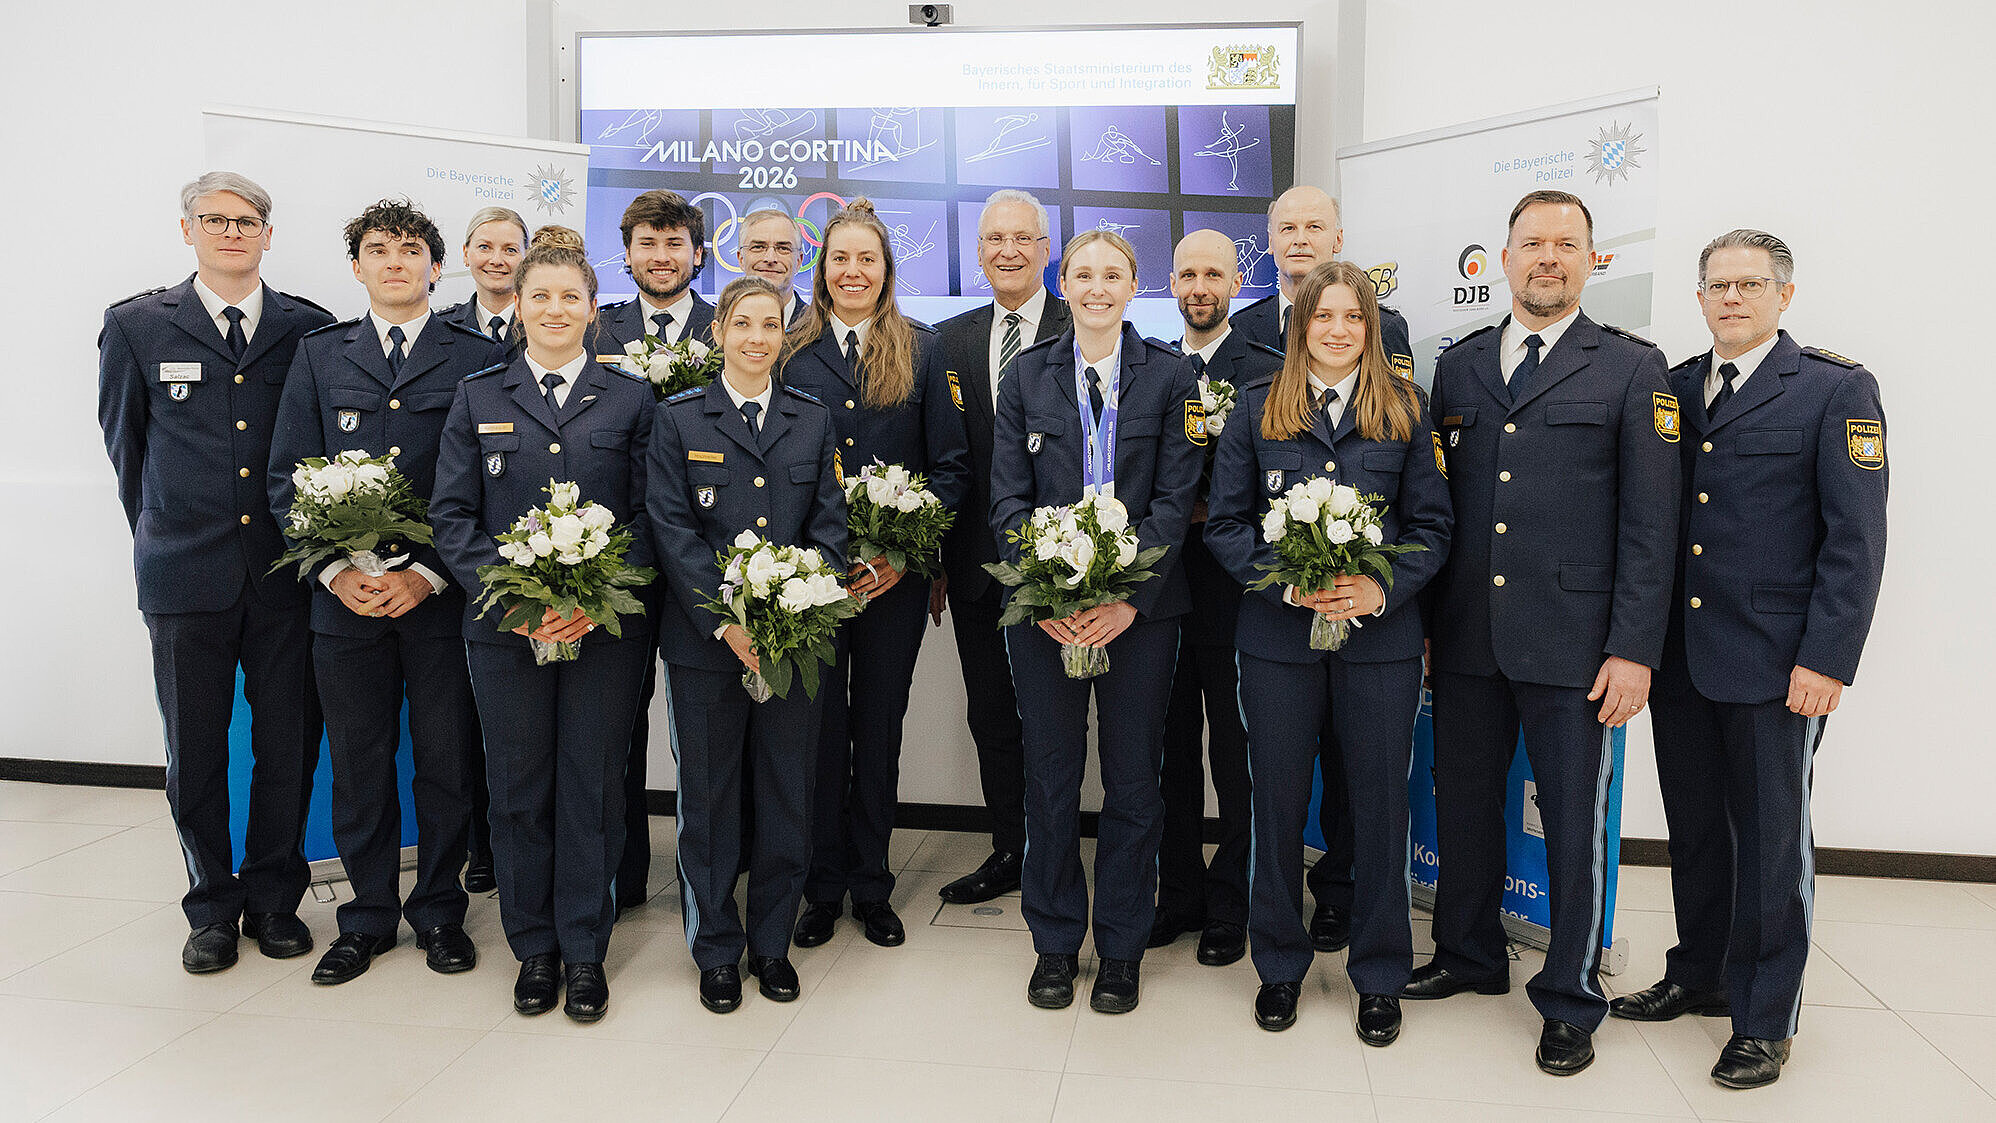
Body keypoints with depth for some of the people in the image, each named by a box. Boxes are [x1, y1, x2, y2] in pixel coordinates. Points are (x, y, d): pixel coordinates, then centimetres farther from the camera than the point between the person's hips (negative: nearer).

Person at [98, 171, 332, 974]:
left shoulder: (309, 329, 5)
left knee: (289, 744, 6)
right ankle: (212, 907, 24)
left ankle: (273, 898, 23)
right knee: (195, 752, 8)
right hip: (185, 572, 0)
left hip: (285, 569, 0)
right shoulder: (136, 326, 4)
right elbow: (124, 443, 13)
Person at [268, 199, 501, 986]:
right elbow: (287, 475, 6)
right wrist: (335, 569, -7)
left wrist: (427, 574, -11)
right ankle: (368, 915, 25)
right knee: (358, 765, 9)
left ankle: (439, 912, 23)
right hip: (345, 597, 2)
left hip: (442, 595, -2)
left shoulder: (477, 359, 4)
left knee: (446, 762, 6)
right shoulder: (319, 355, 11)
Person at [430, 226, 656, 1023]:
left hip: (606, 625, -1)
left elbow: (645, 515, 1)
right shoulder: (479, 397, 9)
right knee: (519, 790, 7)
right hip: (506, 627, 1)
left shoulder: (629, 399, 6)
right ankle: (534, 949, 22)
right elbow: (452, 514, 3)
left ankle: (585, 951, 17)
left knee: (592, 787, 4)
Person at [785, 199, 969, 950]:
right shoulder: (789, 352, 5)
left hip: (895, 575, 0)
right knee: (817, 730, 5)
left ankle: (871, 889, 23)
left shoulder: (922, 351, 5)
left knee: (880, 731, 9)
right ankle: (822, 888, 20)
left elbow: (950, 466, 1)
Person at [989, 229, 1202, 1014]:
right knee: (1050, 778, 8)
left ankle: (1122, 948, 22)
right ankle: (1055, 943, 24)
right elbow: (1008, 498, 2)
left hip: (1138, 609, -1)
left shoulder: (1170, 376, 3)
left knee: (1133, 781, 6)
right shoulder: (1027, 375, 8)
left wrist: (1129, 597, -15)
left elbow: (1174, 499, -4)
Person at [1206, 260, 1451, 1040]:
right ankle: (1280, 963, 27)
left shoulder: (1405, 411, 6)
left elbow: (1431, 526, 4)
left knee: (1379, 800, 6)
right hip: (1278, 633, 0)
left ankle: (1379, 974, 24)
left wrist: (1383, 589, -14)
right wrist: (1285, 583, -14)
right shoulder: (1258, 408, 5)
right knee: (1278, 798, 8)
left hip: (1381, 634, 0)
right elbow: (1225, 523, 1)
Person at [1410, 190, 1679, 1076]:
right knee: (1463, 804, 14)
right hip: (1465, 637, 4)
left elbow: (1650, 522, -4)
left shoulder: (1632, 369, 0)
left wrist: (1634, 650, -10)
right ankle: (1470, 955, 35)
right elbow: (1438, 500, 12)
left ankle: (1570, 1000, 23)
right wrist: (1425, 620, 7)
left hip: (1573, 643, -3)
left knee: (1574, 824, 6)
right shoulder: (1458, 365, 11)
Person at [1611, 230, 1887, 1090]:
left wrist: (1826, 659, -14)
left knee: (1770, 839, 6)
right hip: (1680, 656, 5)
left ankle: (1764, 1019, 20)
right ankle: (1699, 976, 33)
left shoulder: (1836, 391, -5)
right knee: (1693, 828, 16)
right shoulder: (1672, 390, 10)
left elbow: (1856, 540, -9)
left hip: (1774, 663, -4)